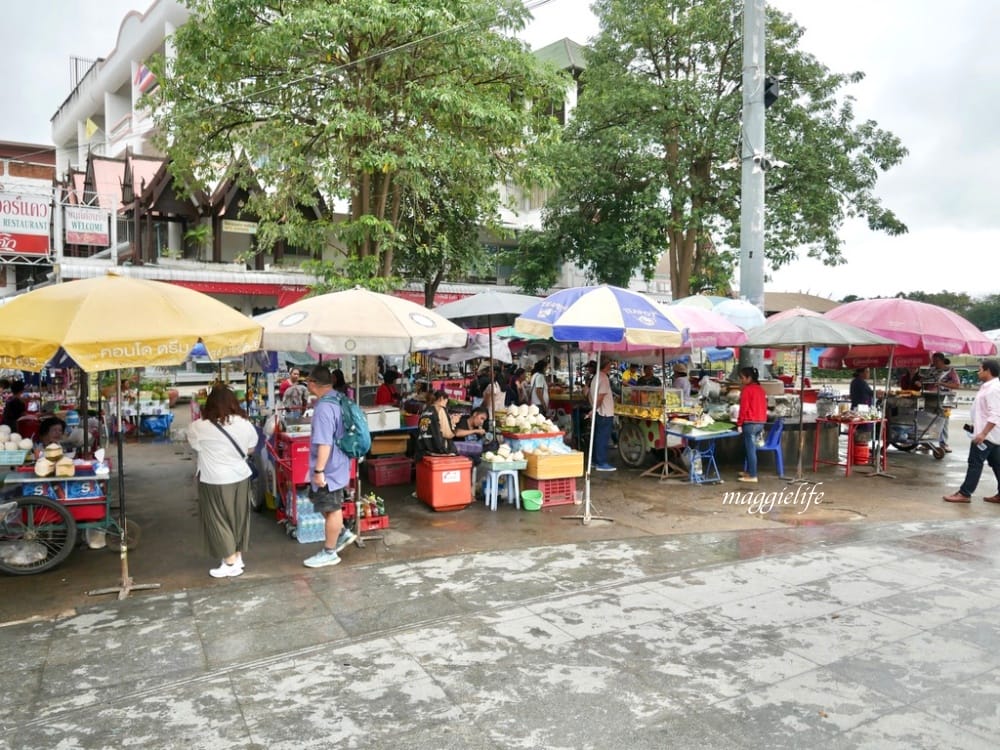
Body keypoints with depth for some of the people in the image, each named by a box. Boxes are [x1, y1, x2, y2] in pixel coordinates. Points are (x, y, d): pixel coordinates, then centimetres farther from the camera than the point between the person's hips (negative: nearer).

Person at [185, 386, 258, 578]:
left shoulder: (200, 427, -15)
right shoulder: (245, 424, -4)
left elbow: (193, 443, 3)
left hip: (215, 481, -4)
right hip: (240, 478, 5)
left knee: (219, 520, 7)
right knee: (239, 517, 16)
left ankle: (231, 564, 11)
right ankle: (238, 557, 28)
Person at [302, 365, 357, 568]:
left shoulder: (323, 408, -26)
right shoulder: (336, 399, 5)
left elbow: (324, 443, -29)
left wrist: (319, 470, -25)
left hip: (329, 468, -9)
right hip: (336, 464, 9)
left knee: (331, 509, 5)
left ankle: (329, 553, 18)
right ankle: (343, 533, 31)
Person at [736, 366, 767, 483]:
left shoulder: (746, 390, -11)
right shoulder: (760, 388, 12)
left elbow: (744, 408, -14)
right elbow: (763, 406, 16)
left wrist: (739, 423, -9)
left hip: (750, 423, -8)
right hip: (761, 422, 8)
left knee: (750, 449, -3)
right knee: (750, 448, 19)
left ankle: (752, 476, -1)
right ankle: (749, 471, 27)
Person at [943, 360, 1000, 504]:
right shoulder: (988, 387, 13)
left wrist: (983, 433, -29)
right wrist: (976, 426, 24)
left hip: (987, 434, -10)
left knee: (975, 463, -5)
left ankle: (964, 494, -1)